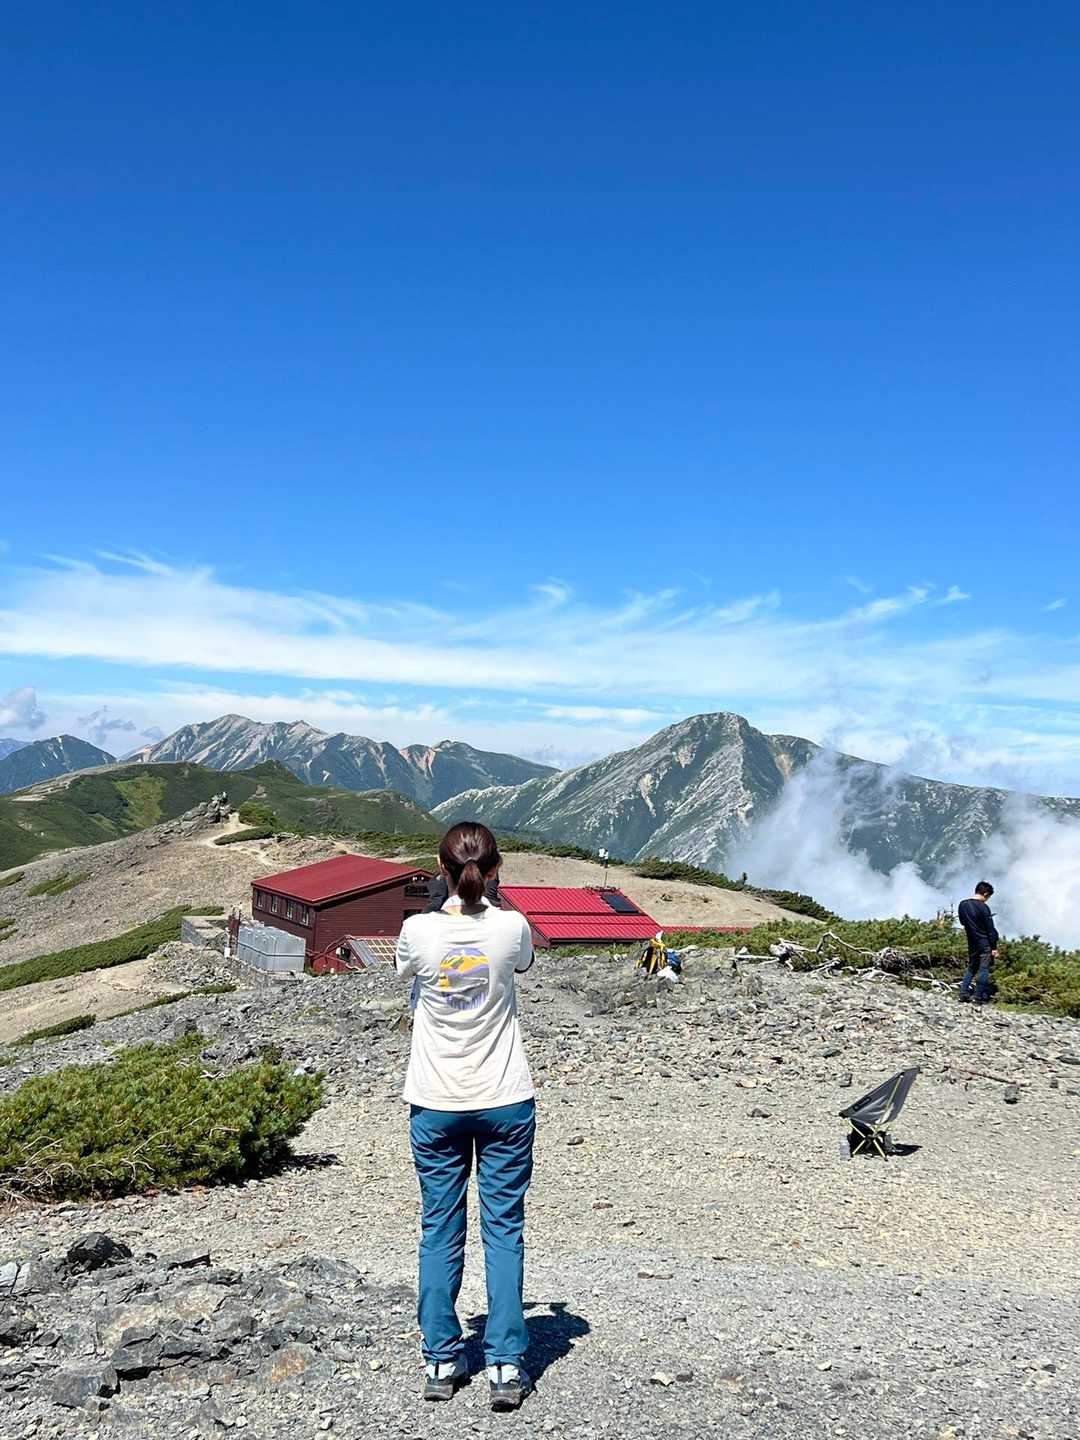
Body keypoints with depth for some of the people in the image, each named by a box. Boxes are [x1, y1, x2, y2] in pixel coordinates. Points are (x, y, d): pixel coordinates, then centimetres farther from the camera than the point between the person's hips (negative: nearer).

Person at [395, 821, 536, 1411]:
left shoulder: (418, 931, -13)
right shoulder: (511, 927, -12)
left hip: (435, 1106, 0)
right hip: (505, 1102, 0)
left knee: (439, 1231, 14)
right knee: (504, 1229, 10)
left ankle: (441, 1362, 23)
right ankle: (506, 1366, 14)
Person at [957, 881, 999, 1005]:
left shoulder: (962, 905, 2)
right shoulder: (983, 907, -16)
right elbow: (990, 929, -13)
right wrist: (994, 947, -9)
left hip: (972, 943, 6)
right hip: (985, 943, -6)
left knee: (971, 968, 18)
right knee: (984, 970, 3)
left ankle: (964, 992, 9)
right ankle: (980, 998, 5)